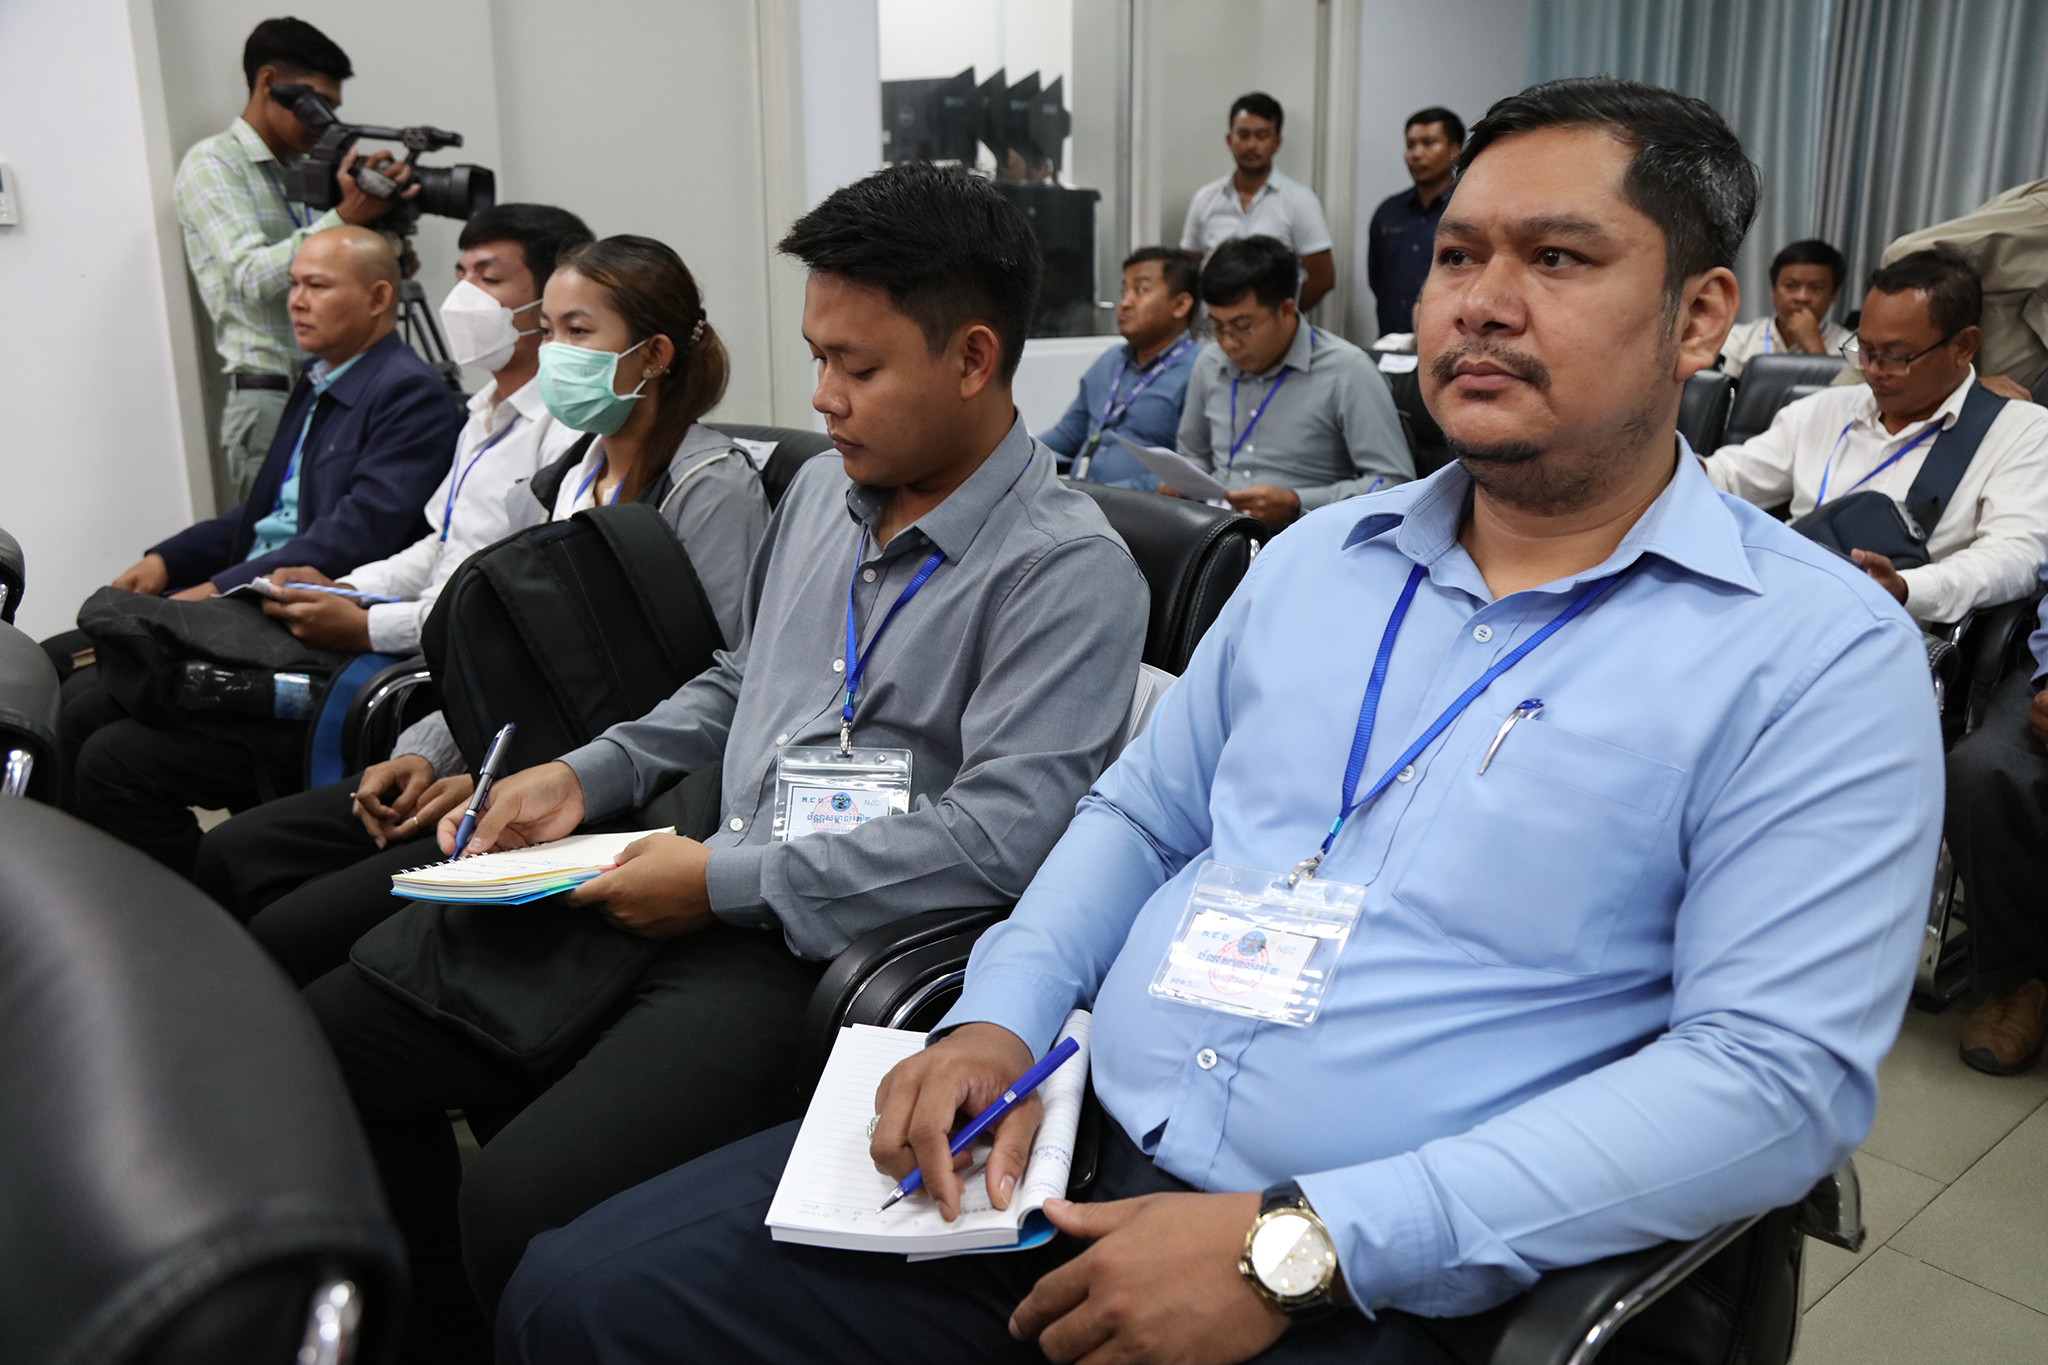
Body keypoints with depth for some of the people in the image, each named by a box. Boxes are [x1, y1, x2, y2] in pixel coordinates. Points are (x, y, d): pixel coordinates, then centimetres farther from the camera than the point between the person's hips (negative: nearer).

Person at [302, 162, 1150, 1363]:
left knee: (524, 1200, -27)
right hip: (685, 892, 8)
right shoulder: (824, 490, 13)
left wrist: (729, 881, -19)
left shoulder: (1068, 570, -13)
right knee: (326, 1038, 5)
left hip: (823, 951, -8)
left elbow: (1003, 834, -22)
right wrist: (586, 777, 11)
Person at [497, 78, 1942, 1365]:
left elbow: (1779, 1075, -13)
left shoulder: (1823, 656, -6)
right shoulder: (1318, 554, 12)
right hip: (1068, 1141, 5)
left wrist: (1297, 1245, -19)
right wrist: (1000, 1018, -2)